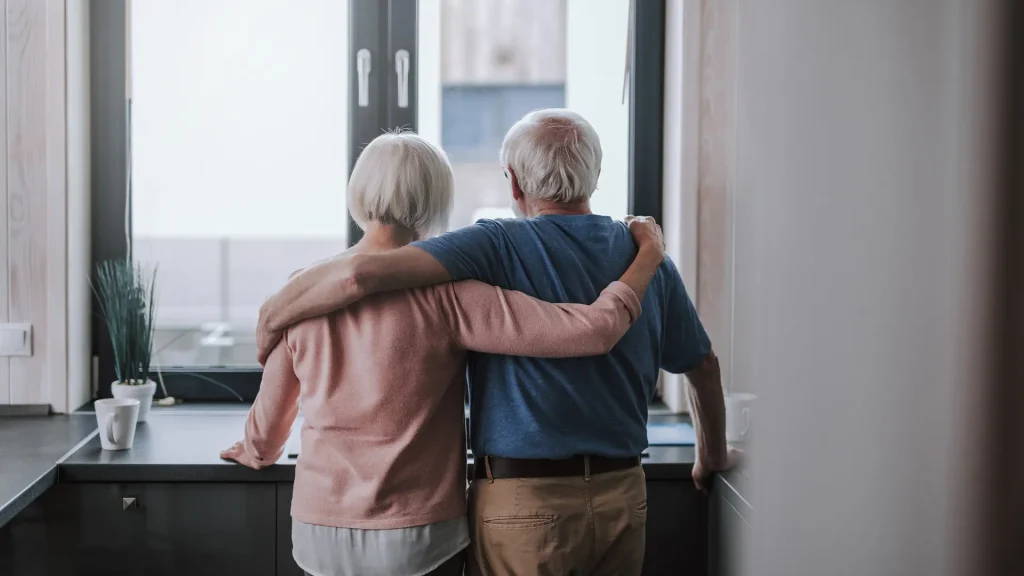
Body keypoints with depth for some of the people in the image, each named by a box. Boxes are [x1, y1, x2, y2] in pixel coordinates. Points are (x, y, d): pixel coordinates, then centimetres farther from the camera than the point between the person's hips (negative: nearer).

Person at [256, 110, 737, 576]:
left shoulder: (499, 246, -13)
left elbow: (359, 274, -25)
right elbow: (704, 367, 14)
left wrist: (274, 313, -8)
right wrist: (712, 458, 31)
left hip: (524, 498, -5)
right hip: (624, 495, 5)